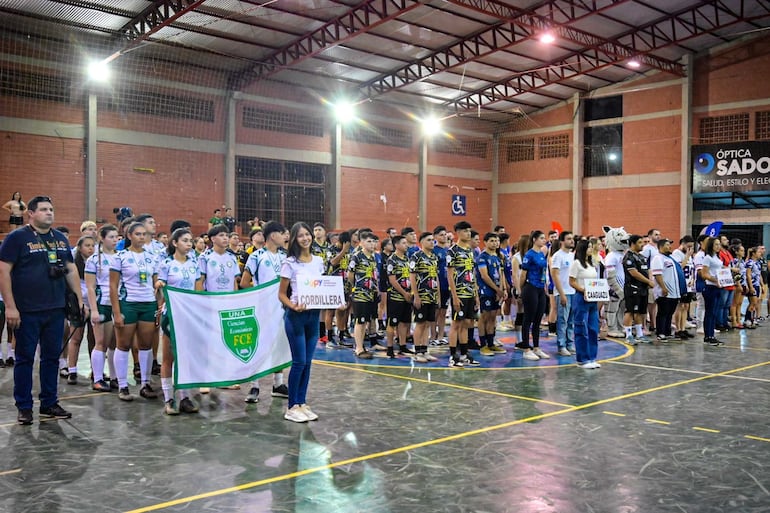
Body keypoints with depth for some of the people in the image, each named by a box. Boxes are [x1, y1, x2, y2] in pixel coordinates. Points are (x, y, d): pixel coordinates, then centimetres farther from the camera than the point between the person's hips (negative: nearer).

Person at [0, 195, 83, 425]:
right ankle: (24, 407, 13)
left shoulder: (60, 238, 11)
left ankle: (49, 404, 21)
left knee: (52, 357, 11)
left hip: (56, 310, 5)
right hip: (27, 311, -5)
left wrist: (80, 299, 11)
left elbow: (71, 270, 17)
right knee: (25, 358, 4)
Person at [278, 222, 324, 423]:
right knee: (299, 362, -4)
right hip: (296, 316, -5)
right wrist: (293, 306, -23)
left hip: (314, 315, 5)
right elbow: (281, 294, -6)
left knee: (307, 362, 9)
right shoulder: (290, 263, -7)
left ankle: (302, 403, 18)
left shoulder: (318, 261, 8)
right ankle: (292, 407, 6)